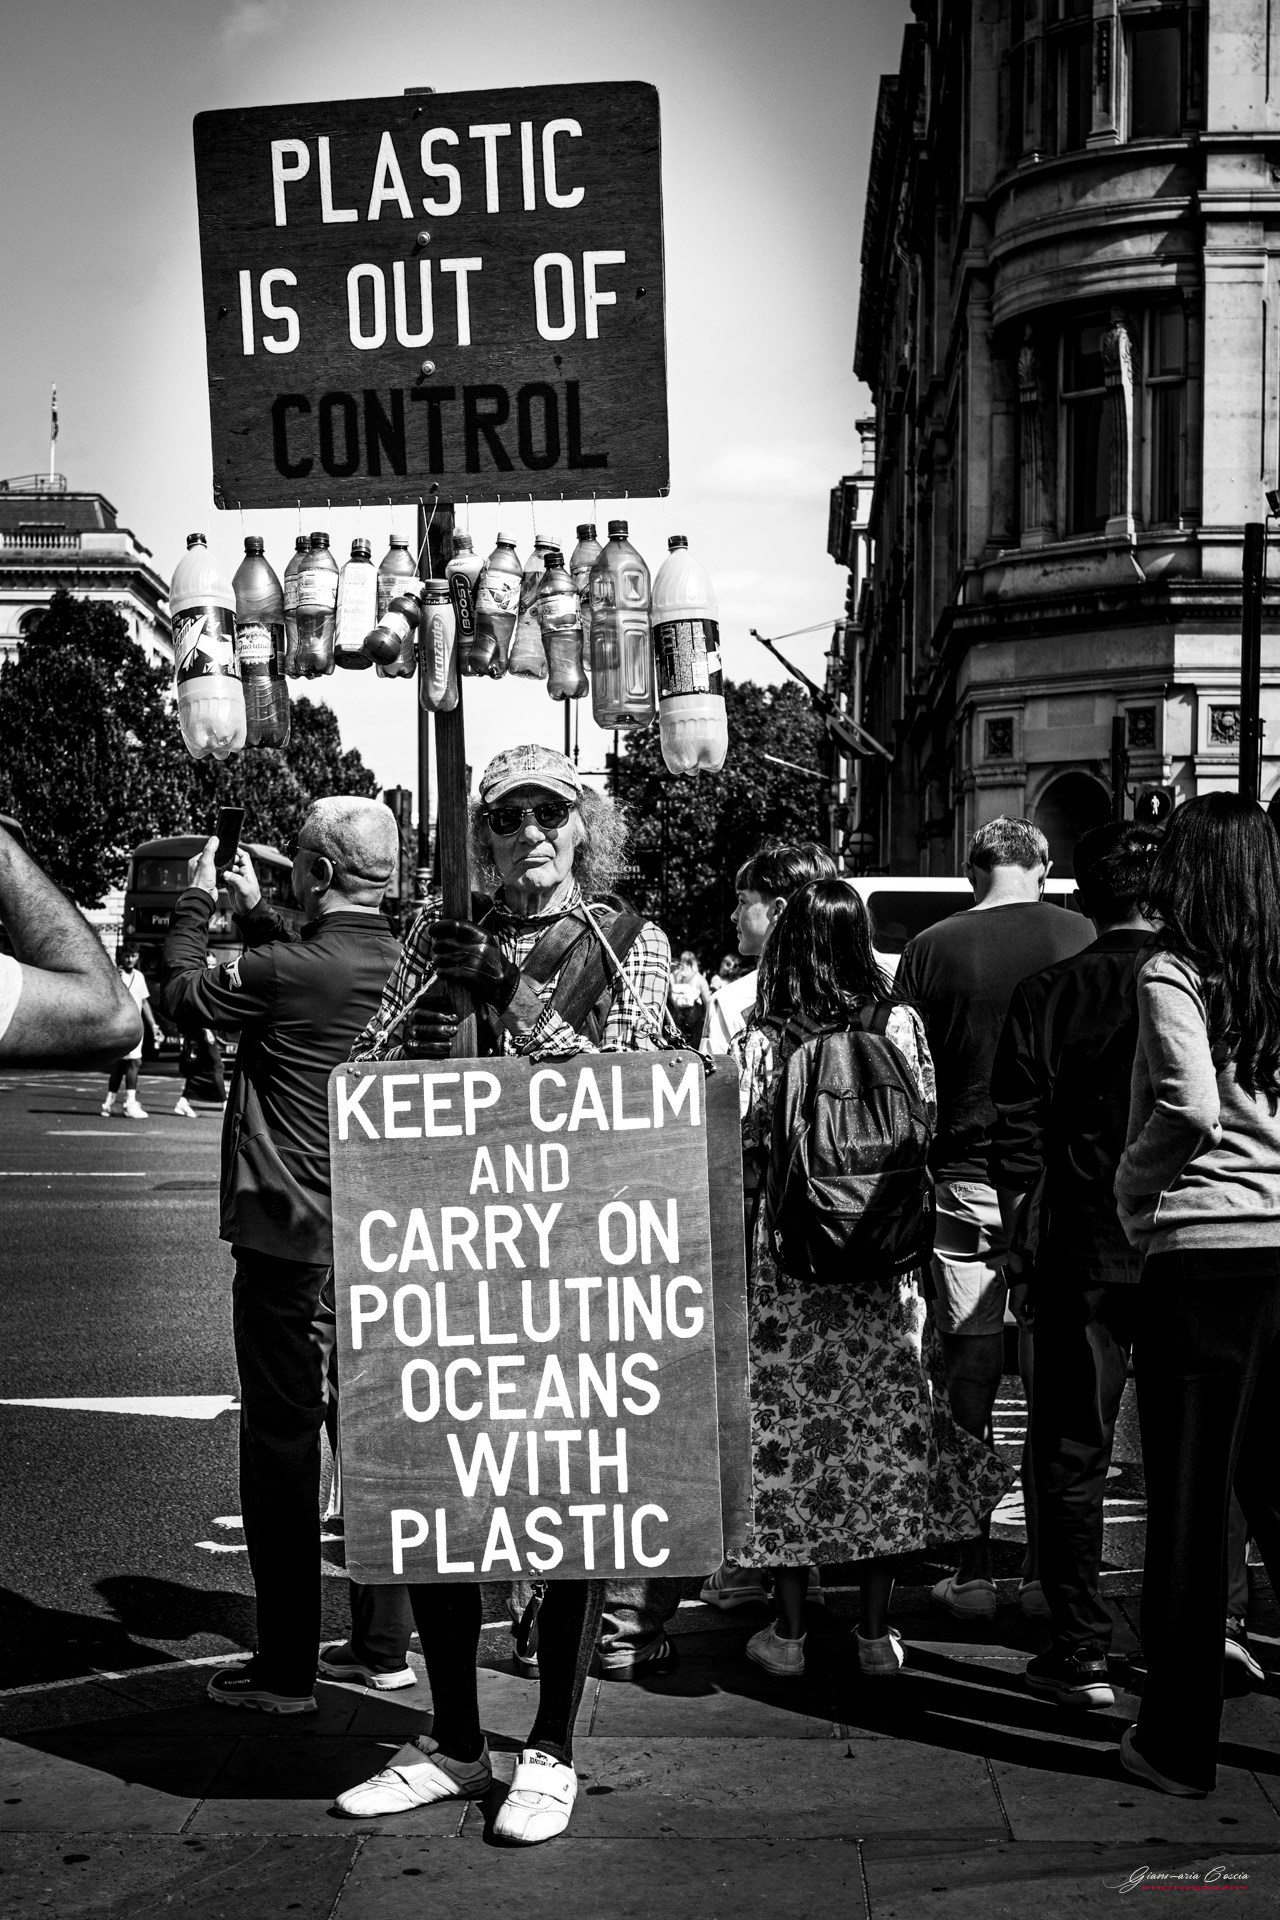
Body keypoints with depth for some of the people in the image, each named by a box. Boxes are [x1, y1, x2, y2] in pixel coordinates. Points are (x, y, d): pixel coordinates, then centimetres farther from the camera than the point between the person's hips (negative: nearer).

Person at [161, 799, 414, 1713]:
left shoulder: (286, 971, -19)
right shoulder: (402, 964, 1)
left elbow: (185, 997, -1)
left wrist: (196, 903, 13)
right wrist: (252, 909, 27)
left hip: (290, 1240, -6)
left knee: (282, 1449, 3)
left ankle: (285, 1669, 11)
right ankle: (384, 1642, 24)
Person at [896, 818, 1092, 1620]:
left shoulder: (931, 949, 0)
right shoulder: (1086, 939, 0)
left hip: (963, 1180, 0)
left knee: (969, 1381, 6)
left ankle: (973, 1573, 10)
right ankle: (1050, 1571, 12)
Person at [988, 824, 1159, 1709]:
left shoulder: (1048, 995, -6)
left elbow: (1018, 1132, -4)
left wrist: (1026, 1224, 7)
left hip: (1085, 1251, -2)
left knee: (1073, 1454, 7)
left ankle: (1083, 1653, 9)